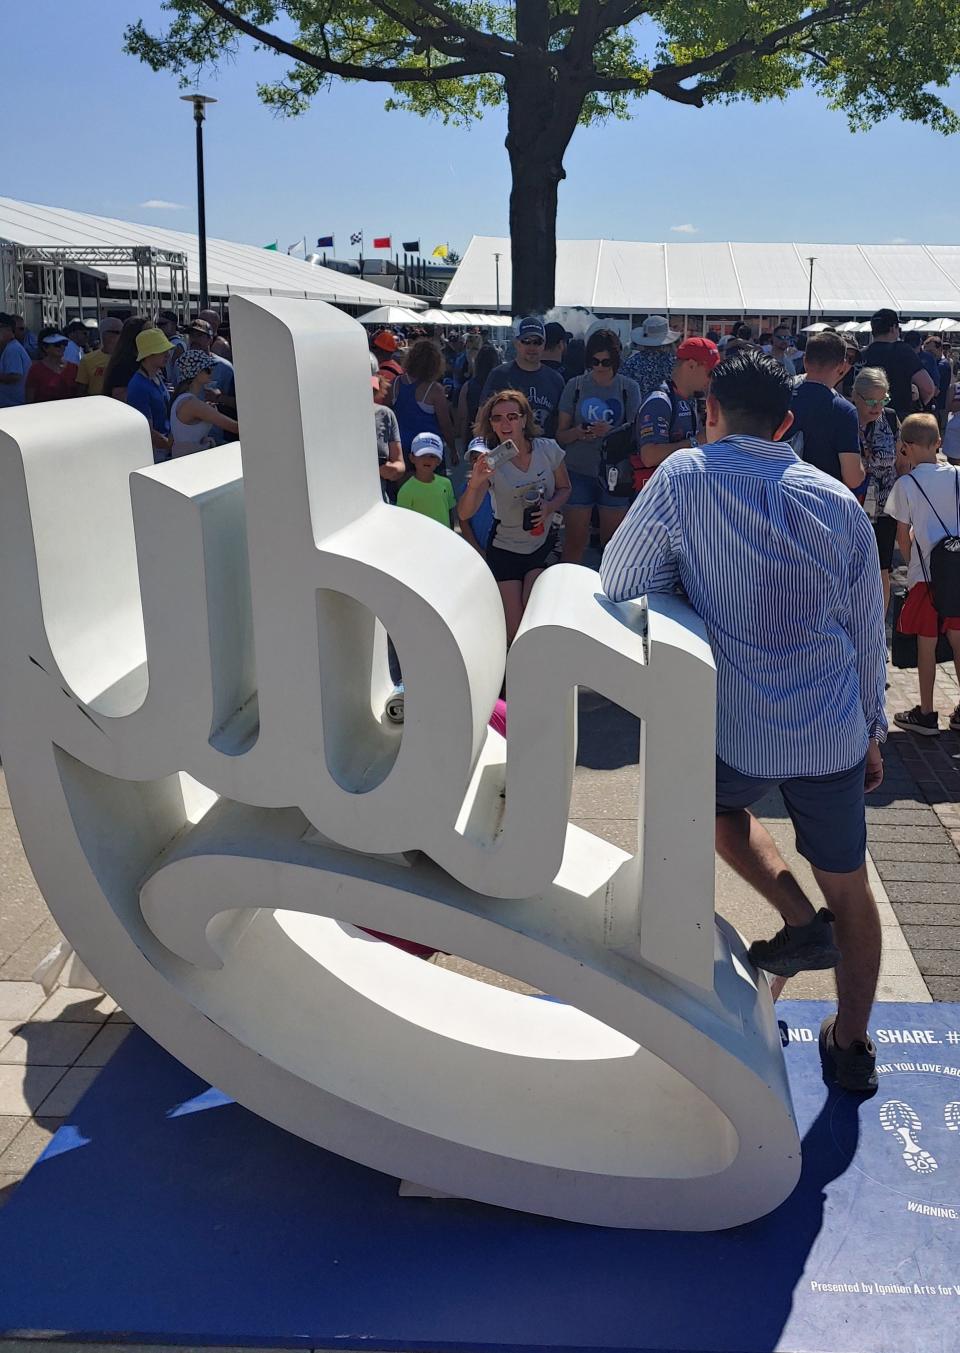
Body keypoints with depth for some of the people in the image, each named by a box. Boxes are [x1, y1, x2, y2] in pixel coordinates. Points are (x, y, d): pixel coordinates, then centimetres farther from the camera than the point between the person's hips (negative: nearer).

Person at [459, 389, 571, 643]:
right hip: (505, 548, -1)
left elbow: (564, 488, 6)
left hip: (544, 543, 1)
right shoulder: (490, 462, -15)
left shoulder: (548, 449, -11)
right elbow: (464, 514, -24)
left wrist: (549, 507, -16)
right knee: (512, 634, -4)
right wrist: (475, 483, -44)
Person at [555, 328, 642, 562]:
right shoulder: (575, 386, 4)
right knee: (574, 542, 1)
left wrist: (611, 431, -20)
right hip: (578, 472, 0)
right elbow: (560, 435, 4)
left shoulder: (629, 388, 4)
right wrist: (577, 433, -18)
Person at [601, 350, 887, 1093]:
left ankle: (802, 921, 15)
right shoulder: (839, 502, 2)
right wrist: (873, 730, 21)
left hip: (736, 730, -2)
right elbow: (868, 633, 9)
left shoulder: (683, 477, -8)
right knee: (849, 884, 19)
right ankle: (852, 1043, 29)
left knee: (720, 802, 32)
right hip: (835, 732, 3)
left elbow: (616, 583, -2)